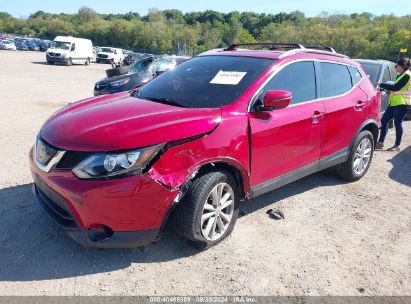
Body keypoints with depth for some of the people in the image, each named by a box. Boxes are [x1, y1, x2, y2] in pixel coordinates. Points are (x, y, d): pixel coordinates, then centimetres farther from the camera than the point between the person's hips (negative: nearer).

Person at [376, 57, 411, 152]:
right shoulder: (400, 75, 20)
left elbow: (396, 87, -18)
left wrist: (381, 85, -12)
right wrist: (387, 88, 3)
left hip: (401, 103, -10)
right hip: (394, 102, 10)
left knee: (397, 123, -5)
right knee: (384, 120, 5)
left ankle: (397, 146, 3)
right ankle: (380, 142, 9)